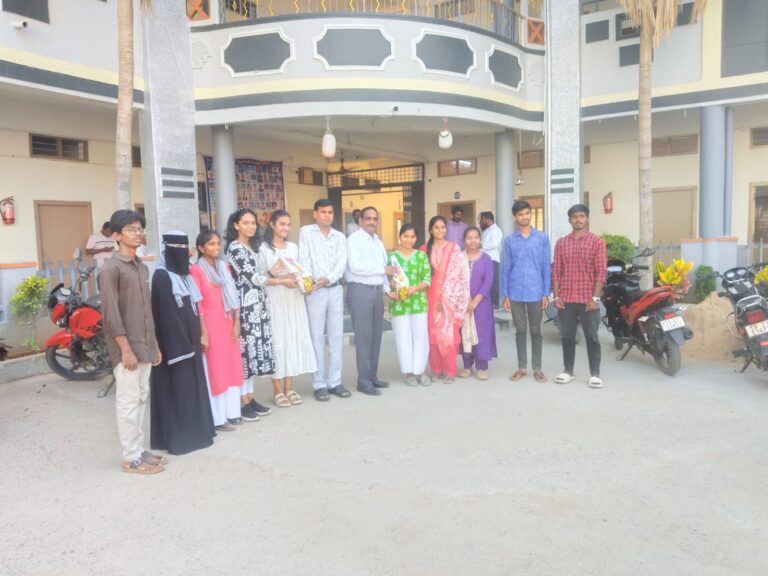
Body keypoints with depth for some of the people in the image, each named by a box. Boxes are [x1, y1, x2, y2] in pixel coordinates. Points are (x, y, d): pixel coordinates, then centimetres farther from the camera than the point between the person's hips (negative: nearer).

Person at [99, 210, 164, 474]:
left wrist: (154, 344, 16)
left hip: (145, 346, 8)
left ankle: (139, 450, 24)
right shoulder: (111, 268, -12)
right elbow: (110, 314, -16)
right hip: (126, 347, -8)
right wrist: (126, 349, -18)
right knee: (128, 401, -1)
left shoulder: (142, 268, 13)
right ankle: (131, 457, 9)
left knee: (141, 397, 13)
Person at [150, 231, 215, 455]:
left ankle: (195, 430, 24)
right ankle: (177, 437, 8)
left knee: (192, 384, 14)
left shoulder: (184, 274, 13)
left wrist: (196, 338, 11)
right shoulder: (161, 277, -14)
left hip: (188, 340, 9)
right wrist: (179, 345, -21)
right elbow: (164, 314, -19)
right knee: (177, 388, -1)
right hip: (174, 342, -9)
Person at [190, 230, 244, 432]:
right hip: (210, 323, -6)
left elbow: (233, 297, 10)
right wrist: (203, 332, -15)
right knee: (215, 369, 0)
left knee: (233, 366, 10)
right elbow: (197, 304, -12)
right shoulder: (196, 270, -8)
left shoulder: (224, 267, 11)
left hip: (229, 322, 6)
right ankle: (218, 418, 9)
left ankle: (232, 412, 22)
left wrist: (237, 323, 5)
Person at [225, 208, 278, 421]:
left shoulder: (253, 247, 17)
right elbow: (251, 276, -15)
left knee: (254, 349, 10)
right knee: (245, 350, -4)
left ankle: (250, 397, 18)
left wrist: (273, 271, 4)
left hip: (258, 306, 8)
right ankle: (242, 402, 4)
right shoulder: (235, 248, -8)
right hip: (245, 307, -8)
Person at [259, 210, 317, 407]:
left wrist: (299, 279, -2)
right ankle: (278, 391, 7)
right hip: (274, 300, -5)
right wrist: (281, 281, -19)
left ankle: (289, 388, 15)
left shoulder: (293, 247, 13)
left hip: (294, 298, 5)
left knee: (294, 340, 6)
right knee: (277, 341, -2)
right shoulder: (264, 248, -5)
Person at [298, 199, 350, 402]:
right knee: (317, 338, 0)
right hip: (315, 291, -3)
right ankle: (319, 384, 6)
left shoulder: (340, 237, 11)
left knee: (336, 337, 6)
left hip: (336, 289, 4)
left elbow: (342, 263, -1)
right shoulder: (306, 232, 3)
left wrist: (328, 278, -19)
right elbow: (304, 259, -6)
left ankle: (335, 382, 15)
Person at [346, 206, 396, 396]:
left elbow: (383, 268, 16)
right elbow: (356, 267, -19)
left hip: (377, 290, 8)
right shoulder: (354, 240, -7)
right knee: (364, 337, -4)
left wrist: (387, 289, 3)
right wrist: (383, 269, -14)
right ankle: (364, 381, 4)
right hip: (360, 291, -8)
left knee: (376, 336, 12)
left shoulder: (378, 242, 17)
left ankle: (373, 376, 23)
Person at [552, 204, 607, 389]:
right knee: (567, 336, 10)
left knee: (592, 337, 3)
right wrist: (556, 296, -1)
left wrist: (595, 297, -12)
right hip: (566, 299, 3)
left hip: (588, 299, -3)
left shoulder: (597, 242, 0)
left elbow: (601, 272, -5)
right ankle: (568, 371, 20)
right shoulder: (561, 243, 8)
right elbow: (556, 271, 7)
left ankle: (595, 374, 10)